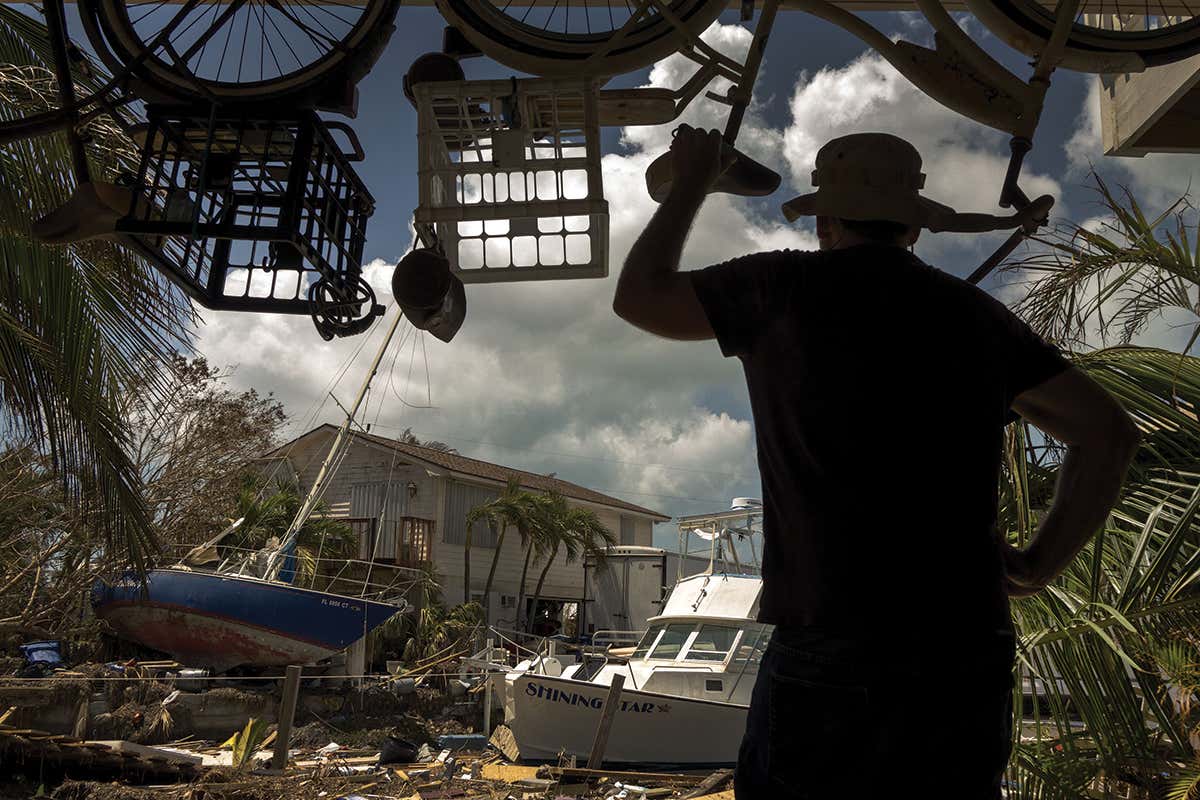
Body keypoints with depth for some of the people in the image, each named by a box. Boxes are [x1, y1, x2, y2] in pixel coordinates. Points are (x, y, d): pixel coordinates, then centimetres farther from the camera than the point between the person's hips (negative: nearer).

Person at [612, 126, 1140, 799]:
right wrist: (1039, 565, 11)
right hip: (971, 651, 4)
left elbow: (639, 298, 10)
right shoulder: (974, 313, 10)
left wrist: (691, 183, 23)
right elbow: (1109, 432, 8)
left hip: (832, 650, -4)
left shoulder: (790, 288, -1)